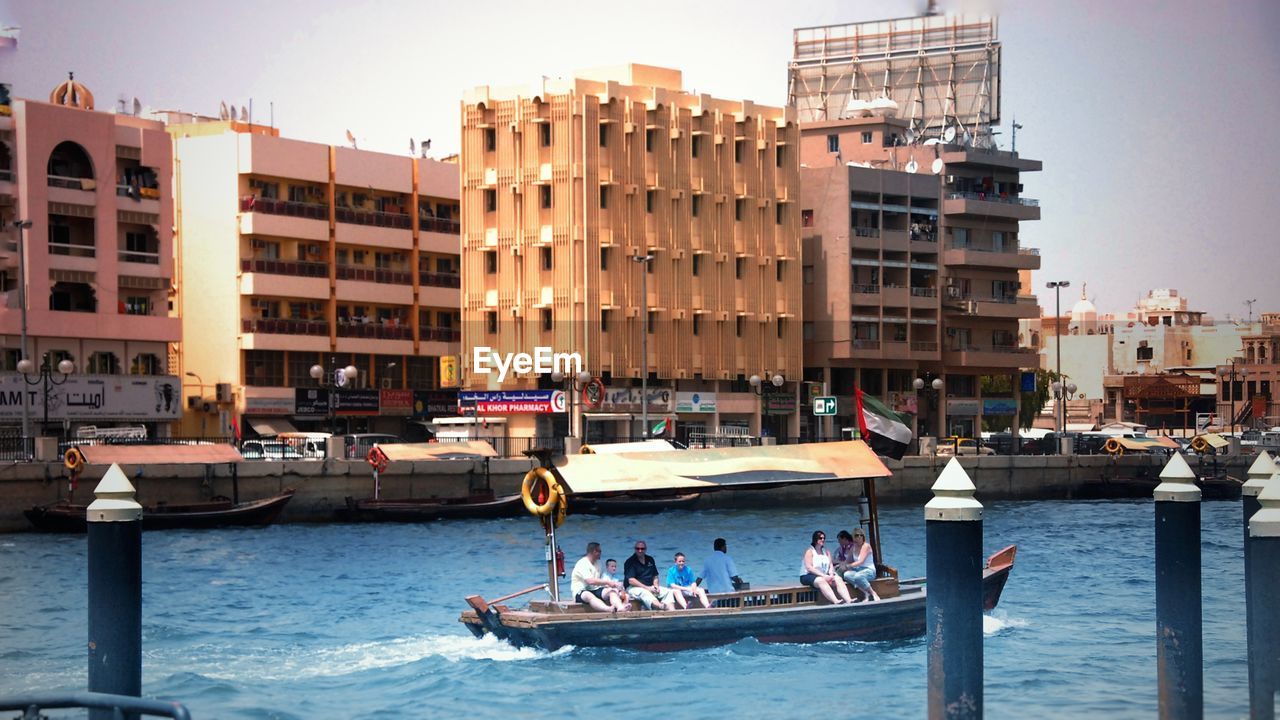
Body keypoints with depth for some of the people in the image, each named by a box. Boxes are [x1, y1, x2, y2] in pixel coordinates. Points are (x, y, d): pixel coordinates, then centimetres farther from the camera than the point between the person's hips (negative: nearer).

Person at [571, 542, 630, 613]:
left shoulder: (596, 564, 19)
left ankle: (620, 607, -52)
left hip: (595, 590, 7)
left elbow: (598, 581, 14)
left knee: (612, 591, -20)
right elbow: (591, 581, -22)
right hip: (581, 592, -7)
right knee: (589, 596, -40)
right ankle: (609, 609, -68)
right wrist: (608, 582, -20)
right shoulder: (582, 564, -9)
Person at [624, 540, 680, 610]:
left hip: (650, 587, 7)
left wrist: (656, 586, 0)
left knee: (668, 591, -12)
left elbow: (655, 576, 22)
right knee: (645, 593, -38)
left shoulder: (650, 560, 16)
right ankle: (660, 606, -66)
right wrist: (647, 588, -18)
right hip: (634, 588, -7)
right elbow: (631, 580, -13)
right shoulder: (630, 562, -4)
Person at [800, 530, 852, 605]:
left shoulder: (826, 552, 19)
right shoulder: (810, 552, -1)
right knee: (821, 580, -37)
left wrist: (831, 575, -12)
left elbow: (830, 566, 11)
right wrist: (824, 576, -20)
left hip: (824, 576, 6)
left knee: (838, 579, -20)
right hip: (808, 576, -6)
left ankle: (848, 600, -39)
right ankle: (835, 601, -56)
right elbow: (809, 568, -13)